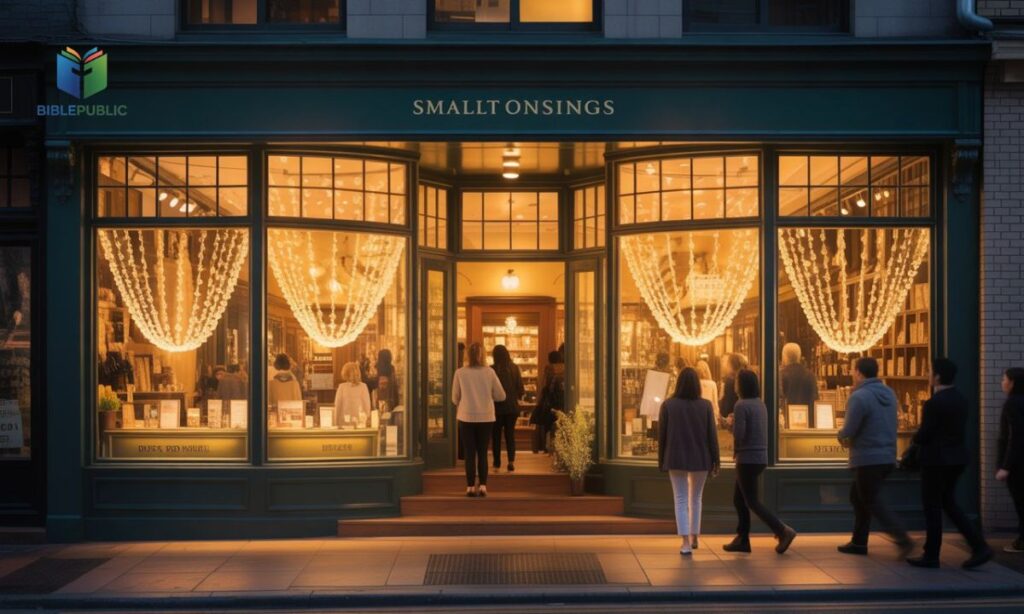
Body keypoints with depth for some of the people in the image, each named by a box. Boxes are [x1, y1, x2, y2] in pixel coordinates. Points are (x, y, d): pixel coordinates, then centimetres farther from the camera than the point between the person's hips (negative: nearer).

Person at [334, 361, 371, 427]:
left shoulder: (342, 387, -5)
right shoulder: (363, 386, -3)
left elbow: (337, 406, -2)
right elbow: (367, 405, 1)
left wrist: (336, 423, 6)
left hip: (344, 422, -1)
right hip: (360, 421, 1)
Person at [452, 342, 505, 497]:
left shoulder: (460, 373, -6)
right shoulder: (489, 372, -4)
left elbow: (455, 398, 2)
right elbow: (501, 395, 1)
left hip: (466, 417, -1)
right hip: (486, 417, 1)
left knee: (470, 454, 6)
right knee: (482, 453, 11)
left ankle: (471, 487, 4)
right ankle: (482, 486, 6)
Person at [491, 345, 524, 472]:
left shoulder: (492, 370, -12)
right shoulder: (514, 368, -3)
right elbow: (521, 388, -1)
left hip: (497, 407, -2)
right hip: (512, 407, 2)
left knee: (496, 435, 11)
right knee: (510, 433, 12)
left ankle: (497, 463, 12)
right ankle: (511, 460, -6)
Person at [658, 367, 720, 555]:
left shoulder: (668, 405, -7)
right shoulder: (705, 405, -7)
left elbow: (662, 434, -4)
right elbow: (712, 435, -6)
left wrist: (661, 460, 7)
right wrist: (715, 461, 2)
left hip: (676, 460, -1)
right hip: (700, 460, 1)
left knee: (681, 500, 2)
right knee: (695, 499, 19)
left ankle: (686, 543, -9)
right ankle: (694, 537, 29)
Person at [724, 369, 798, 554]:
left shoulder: (741, 405, -15)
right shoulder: (760, 404, 11)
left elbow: (739, 434, -20)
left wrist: (732, 424, -1)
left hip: (748, 458, -9)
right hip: (761, 457, 9)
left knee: (752, 501, -2)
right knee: (739, 499, 15)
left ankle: (783, 531, -9)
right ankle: (742, 539, 16)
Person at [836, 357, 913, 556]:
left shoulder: (859, 397, -17)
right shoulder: (889, 393, 8)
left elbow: (848, 432, -18)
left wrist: (841, 436, 5)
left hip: (868, 459, -8)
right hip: (887, 456, 8)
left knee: (871, 502, 2)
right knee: (857, 495, 19)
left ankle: (902, 538, -9)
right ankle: (858, 542, 23)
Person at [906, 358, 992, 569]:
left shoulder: (934, 403, -19)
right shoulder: (962, 400, 7)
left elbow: (923, 435, -18)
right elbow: (959, 430, 12)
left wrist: (916, 438, 6)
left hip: (936, 460, -8)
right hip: (957, 458, 8)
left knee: (932, 508, 3)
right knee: (949, 503, 18)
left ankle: (931, 555, 12)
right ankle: (979, 547, 9)